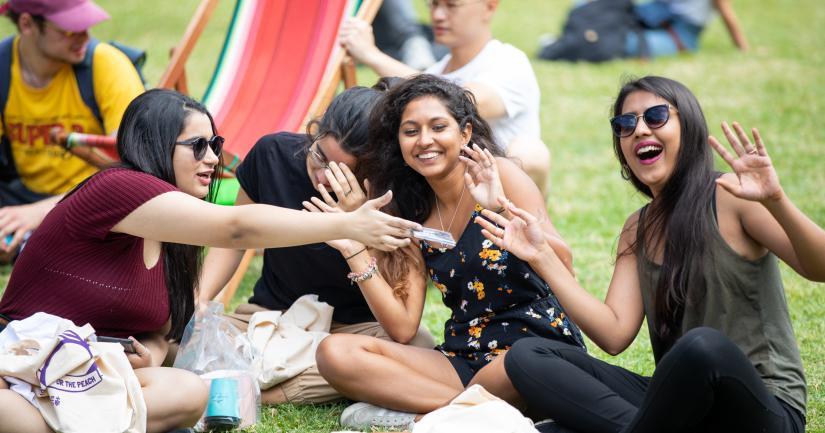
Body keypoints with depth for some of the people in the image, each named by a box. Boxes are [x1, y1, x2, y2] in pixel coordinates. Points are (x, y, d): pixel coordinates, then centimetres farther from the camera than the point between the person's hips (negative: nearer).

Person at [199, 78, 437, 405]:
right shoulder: (274, 153, -12)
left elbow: (402, 329, -26)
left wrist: (356, 242, -34)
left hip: (353, 327, -2)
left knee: (418, 344, -36)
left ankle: (257, 391, -26)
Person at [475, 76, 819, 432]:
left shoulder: (729, 196, -6)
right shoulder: (638, 229, 14)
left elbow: (819, 268, -17)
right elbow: (615, 334, 2)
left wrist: (775, 200, -34)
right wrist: (541, 257, -1)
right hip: (678, 402, 6)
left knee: (703, 345, -40)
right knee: (525, 357, -5)